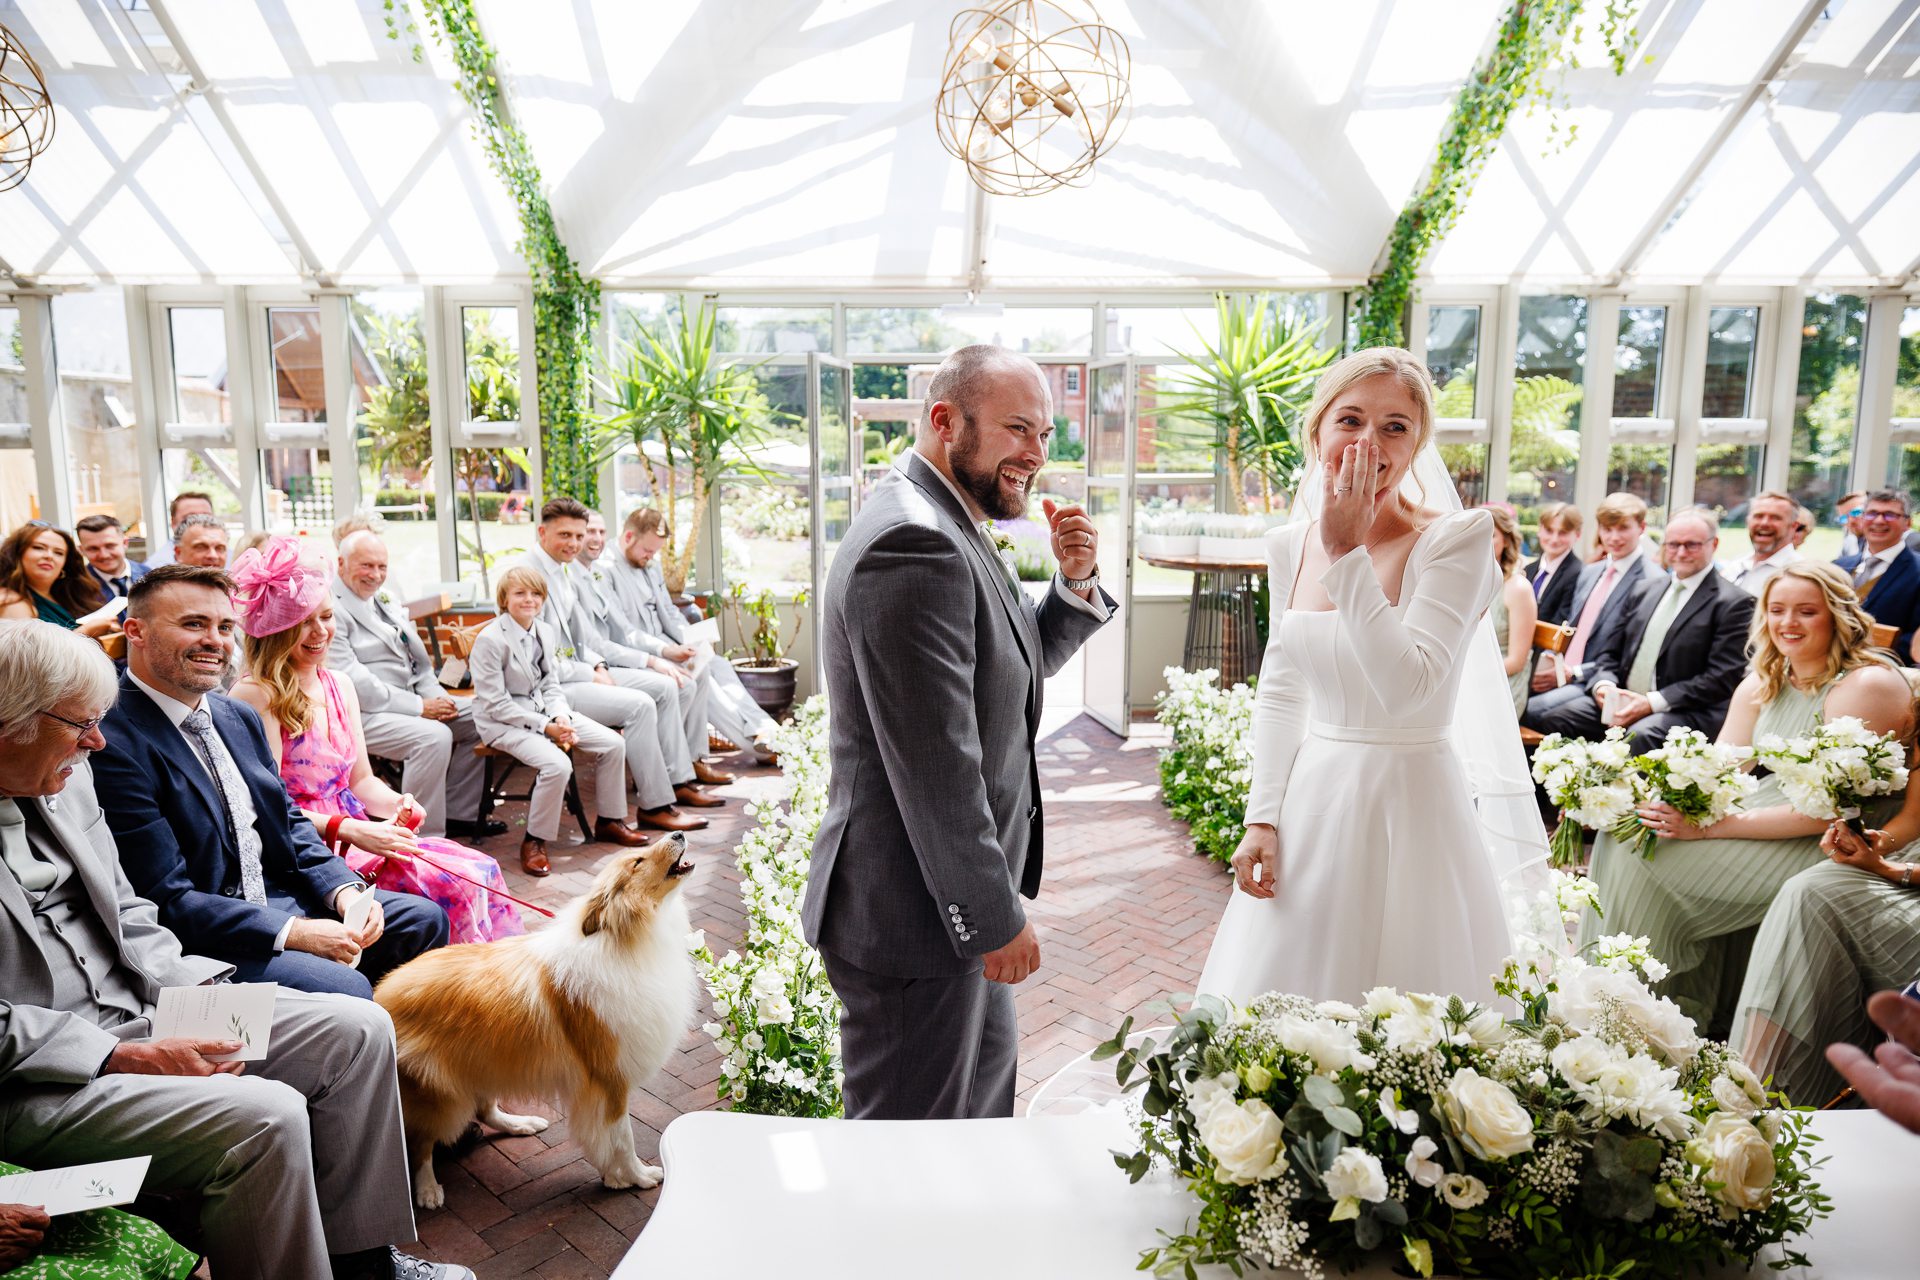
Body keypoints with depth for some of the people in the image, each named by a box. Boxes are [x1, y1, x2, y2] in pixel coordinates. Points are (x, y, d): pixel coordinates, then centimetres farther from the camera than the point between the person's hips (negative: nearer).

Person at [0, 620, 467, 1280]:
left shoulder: (68, 779, 7)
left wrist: (193, 996, -1)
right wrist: (131, 1058, -20)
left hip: (136, 1006, 8)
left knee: (358, 1028, -3)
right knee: (266, 1115, -28)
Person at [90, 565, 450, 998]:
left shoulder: (240, 717, 9)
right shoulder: (113, 746, -18)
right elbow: (168, 901, -19)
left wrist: (344, 889, -3)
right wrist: (294, 933, -22)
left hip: (283, 898, 8)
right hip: (201, 937, -8)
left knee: (424, 919, 1)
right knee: (344, 988, -27)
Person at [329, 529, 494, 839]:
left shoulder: (383, 599, 16)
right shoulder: (331, 610, -13)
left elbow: (417, 656, 16)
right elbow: (353, 683, -20)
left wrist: (435, 697, -2)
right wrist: (418, 707, -19)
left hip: (410, 699, 10)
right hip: (361, 714, -10)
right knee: (434, 736, -31)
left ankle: (458, 814, 9)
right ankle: (425, 839, -20)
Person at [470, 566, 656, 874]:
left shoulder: (546, 633, 5)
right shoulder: (490, 639, -15)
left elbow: (551, 686, 10)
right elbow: (495, 704, -17)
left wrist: (562, 718, -11)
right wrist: (544, 726, -21)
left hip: (545, 712, 7)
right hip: (503, 722, -7)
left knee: (612, 744, -5)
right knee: (557, 765, -31)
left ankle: (609, 821, 13)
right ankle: (534, 842, -10)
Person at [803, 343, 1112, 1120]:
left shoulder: (947, 527, 9)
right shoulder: (914, 544, -24)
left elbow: (1017, 668, 17)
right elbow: (936, 765, -27)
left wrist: (1074, 584, -1)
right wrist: (994, 918, -19)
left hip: (957, 894, 11)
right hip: (912, 914, -11)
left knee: (987, 1064, 29)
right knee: (913, 1119, 7)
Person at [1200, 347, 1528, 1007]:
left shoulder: (1456, 540, -12)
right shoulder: (1289, 545, 3)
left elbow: (1408, 687, -24)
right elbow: (1279, 691, 9)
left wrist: (1347, 553, -24)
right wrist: (1261, 817, 3)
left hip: (1408, 804, -4)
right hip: (1310, 803, 5)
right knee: (1280, 1020, 15)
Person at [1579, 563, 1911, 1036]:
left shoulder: (1869, 685, -17)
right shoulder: (1762, 683, 8)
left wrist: (1710, 827, -29)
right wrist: (1648, 798, -16)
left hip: (1832, 844, -8)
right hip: (1769, 811, 8)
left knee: (1649, 865, -22)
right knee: (1625, 835, -10)